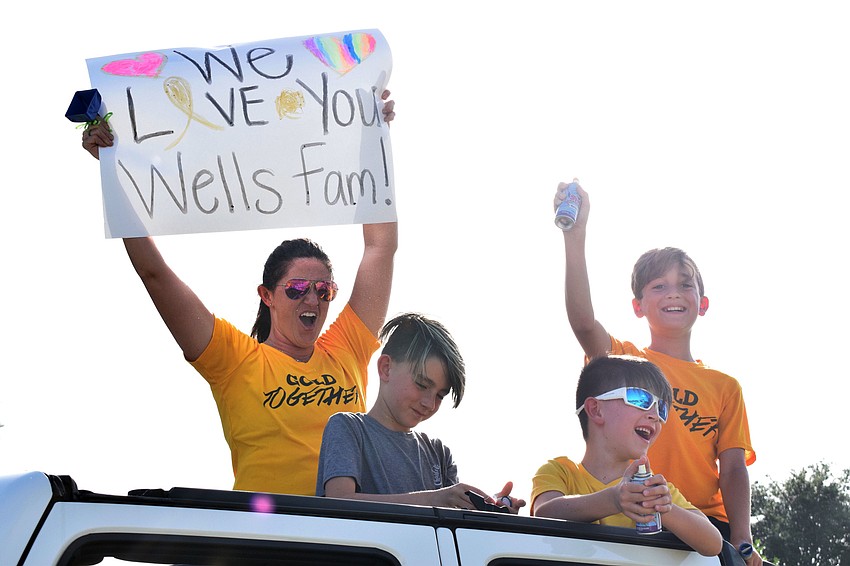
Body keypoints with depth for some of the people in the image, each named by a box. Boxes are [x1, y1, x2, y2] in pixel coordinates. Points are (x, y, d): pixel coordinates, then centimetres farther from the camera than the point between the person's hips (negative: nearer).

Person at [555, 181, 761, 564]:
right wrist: (575, 234, -19)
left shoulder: (725, 387, 19)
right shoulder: (624, 360, 12)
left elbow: (732, 469, 9)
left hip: (706, 523, 2)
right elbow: (582, 321, -10)